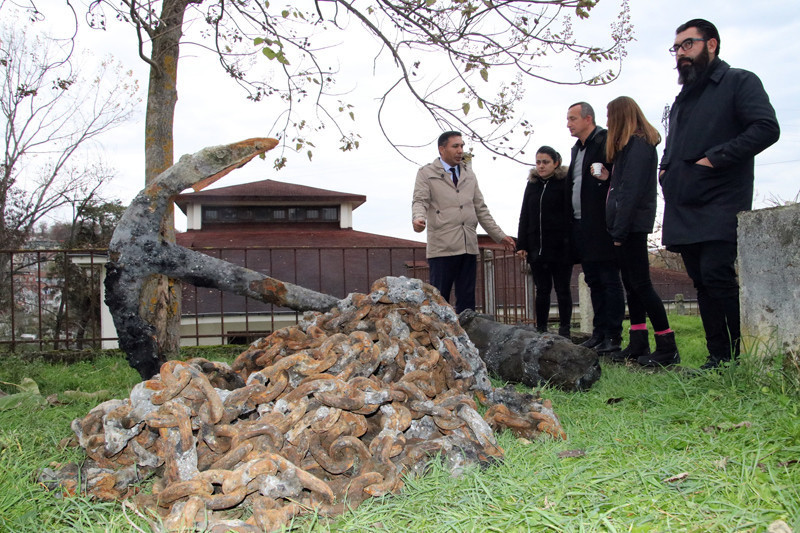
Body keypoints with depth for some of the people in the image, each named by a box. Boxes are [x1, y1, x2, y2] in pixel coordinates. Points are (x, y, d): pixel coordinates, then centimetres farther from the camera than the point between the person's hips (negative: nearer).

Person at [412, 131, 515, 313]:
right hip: (442, 248, -5)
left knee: (467, 299, 5)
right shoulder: (426, 173, 5)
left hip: (469, 247, 5)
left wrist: (499, 235, 20)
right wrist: (418, 218, -31)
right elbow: (420, 201, -7)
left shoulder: (469, 173, 21)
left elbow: (481, 209, 23)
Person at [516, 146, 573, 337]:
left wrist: (569, 242, -14)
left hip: (560, 248, -4)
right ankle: (541, 329, 14)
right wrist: (521, 244, 7)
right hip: (537, 248, 4)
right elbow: (524, 217, 14)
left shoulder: (565, 184, -1)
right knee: (542, 290, 8)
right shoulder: (532, 185, 14)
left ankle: (564, 329, 12)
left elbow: (570, 215, -6)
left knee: (562, 290, 4)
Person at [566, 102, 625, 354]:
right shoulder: (577, 148, 20)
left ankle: (613, 337, -1)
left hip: (601, 226, -9)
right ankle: (599, 333, 19)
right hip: (582, 226, 9)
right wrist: (574, 224, 15)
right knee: (594, 282, 12)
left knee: (609, 281, -4)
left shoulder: (605, 142, -7)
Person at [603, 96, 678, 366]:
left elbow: (632, 190, -19)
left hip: (632, 224, -10)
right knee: (631, 283, 10)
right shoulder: (633, 144, 19)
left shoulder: (637, 144, -11)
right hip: (628, 226, 10)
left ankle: (667, 347, -6)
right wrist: (609, 178, 5)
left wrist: (619, 230, -21)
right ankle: (638, 344, 15)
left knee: (640, 283, -9)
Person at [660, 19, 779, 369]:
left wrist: (715, 158, -17)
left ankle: (740, 357, -8)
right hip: (683, 208, 7)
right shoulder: (683, 98, 25)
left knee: (716, 274, -18)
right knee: (702, 282, 5)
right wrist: (665, 169, 13)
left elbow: (767, 128, -12)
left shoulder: (740, 82, 2)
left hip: (720, 205, -7)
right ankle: (719, 358, 10)